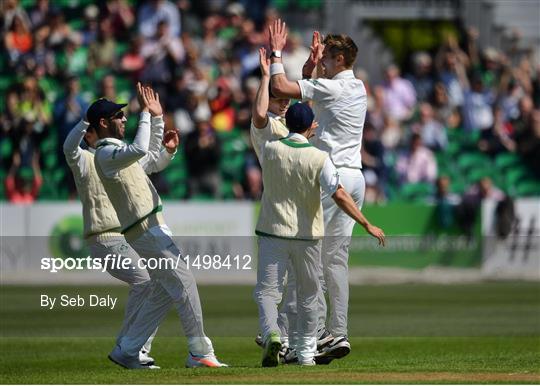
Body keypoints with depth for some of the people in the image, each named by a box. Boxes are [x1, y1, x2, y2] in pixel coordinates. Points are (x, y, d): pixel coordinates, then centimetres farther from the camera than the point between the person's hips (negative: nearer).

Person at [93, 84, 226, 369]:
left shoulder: (118, 150, 19)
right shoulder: (106, 153, -13)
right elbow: (140, 150, -32)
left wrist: (158, 117, 23)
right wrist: (147, 114, -23)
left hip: (153, 229, 10)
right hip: (145, 230, -10)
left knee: (164, 291, 11)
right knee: (184, 283, -11)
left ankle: (126, 351, 13)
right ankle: (200, 353, -9)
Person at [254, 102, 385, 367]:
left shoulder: (270, 150, -5)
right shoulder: (318, 158, -11)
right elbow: (339, 195, -17)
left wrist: (305, 136, 26)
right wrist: (367, 225, -16)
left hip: (272, 232, 0)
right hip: (307, 235, 0)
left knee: (267, 290, 1)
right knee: (308, 295, 16)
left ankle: (271, 333, -27)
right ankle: (306, 353, 21)